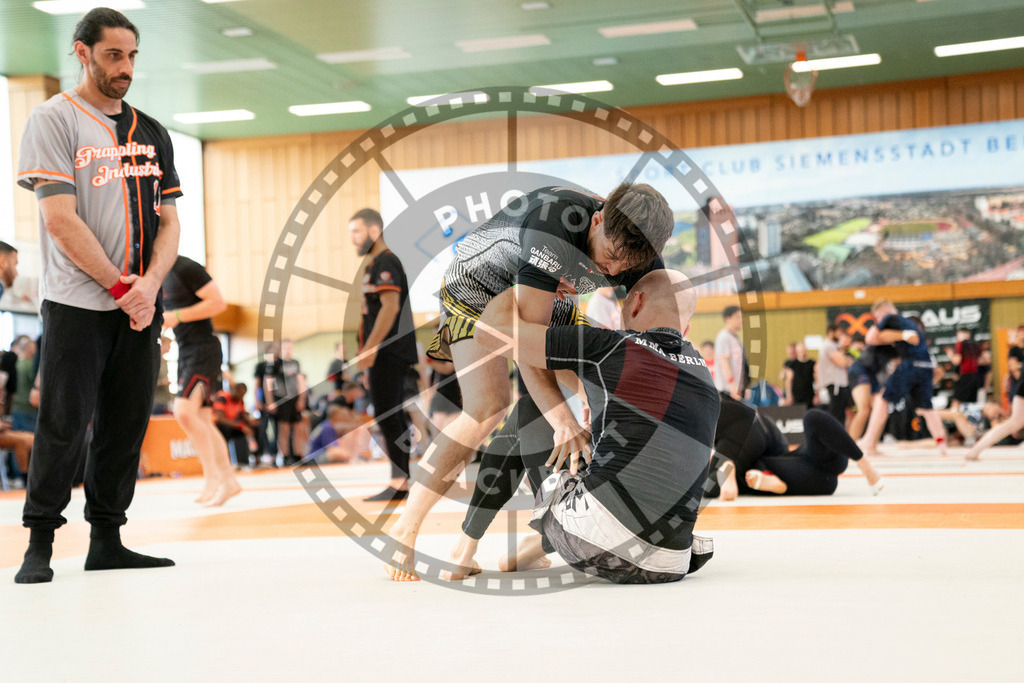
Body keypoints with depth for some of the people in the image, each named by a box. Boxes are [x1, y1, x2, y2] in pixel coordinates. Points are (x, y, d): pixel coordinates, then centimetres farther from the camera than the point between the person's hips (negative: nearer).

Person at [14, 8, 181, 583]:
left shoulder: (151, 133, 14)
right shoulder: (53, 120, -3)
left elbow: (168, 222, 11)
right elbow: (61, 221, -12)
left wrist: (149, 285, -7)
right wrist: (120, 287, -13)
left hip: (141, 305, 6)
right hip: (78, 304, -5)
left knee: (127, 426, 7)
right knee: (65, 426, -5)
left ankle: (107, 542, 16)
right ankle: (40, 545, 6)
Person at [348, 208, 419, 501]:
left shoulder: (385, 263, -10)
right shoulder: (376, 264, 21)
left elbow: (390, 306, -21)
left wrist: (369, 349, -23)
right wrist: (369, 362, 23)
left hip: (388, 354, -10)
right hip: (386, 355, 10)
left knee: (387, 417, -10)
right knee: (394, 418, 10)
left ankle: (398, 484, -10)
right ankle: (403, 483, 13)